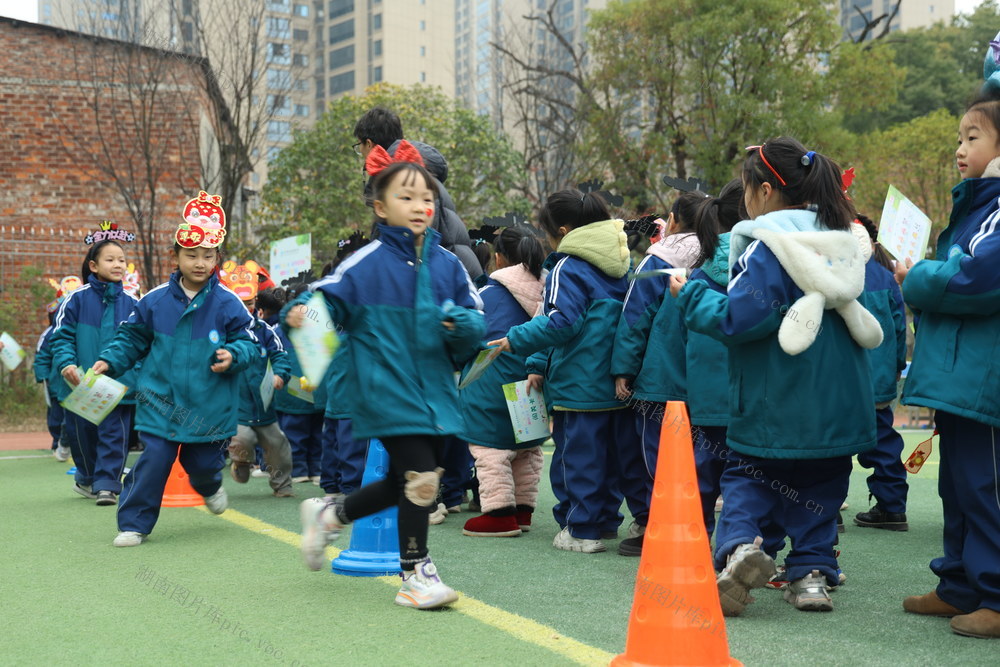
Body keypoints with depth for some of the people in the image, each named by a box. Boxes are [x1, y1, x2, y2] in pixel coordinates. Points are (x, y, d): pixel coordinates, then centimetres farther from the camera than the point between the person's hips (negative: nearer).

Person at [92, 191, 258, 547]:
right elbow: (131, 338, 9)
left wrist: (233, 355, -20)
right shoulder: (154, 301, -1)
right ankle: (134, 524, 7)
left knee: (203, 462, 11)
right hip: (162, 401, 0)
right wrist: (109, 361, -4)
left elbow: (248, 342, 0)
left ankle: (209, 486, 49)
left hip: (210, 404, 0)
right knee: (153, 461, -7)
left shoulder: (227, 304, -5)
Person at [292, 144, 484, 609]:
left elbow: (476, 323, 10)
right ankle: (415, 575, 8)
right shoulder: (367, 263, -6)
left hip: (436, 391, 6)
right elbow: (329, 301, -3)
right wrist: (302, 314, -24)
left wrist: (464, 326, -13)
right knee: (420, 479, -12)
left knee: (405, 486, 14)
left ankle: (329, 516, 40)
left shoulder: (447, 265, 8)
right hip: (390, 392, -6)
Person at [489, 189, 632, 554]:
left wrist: (516, 340, -11)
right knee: (608, 454, 16)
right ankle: (605, 520, 25)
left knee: (578, 455, -1)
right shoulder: (620, 266, 15)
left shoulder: (567, 269, -13)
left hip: (579, 384, -8)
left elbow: (559, 322, -22)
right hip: (616, 383, 8)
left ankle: (582, 530, 2)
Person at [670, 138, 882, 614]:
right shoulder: (840, 243, 8)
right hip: (840, 403, 6)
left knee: (747, 476, 11)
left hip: (777, 408, -5)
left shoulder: (766, 245, -14)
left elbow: (739, 318, -21)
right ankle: (812, 571, 9)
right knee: (819, 486, 17)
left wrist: (690, 295, -6)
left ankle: (739, 545, -12)